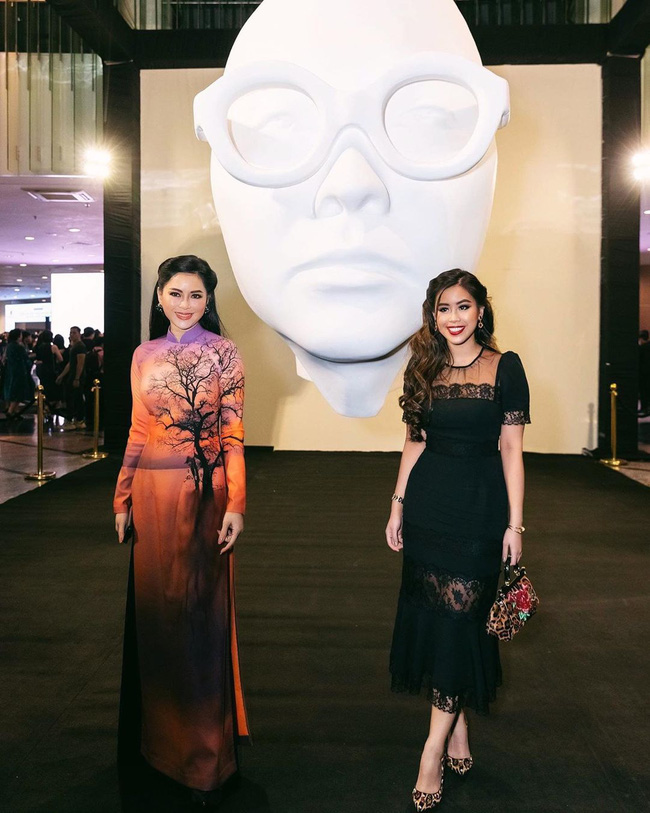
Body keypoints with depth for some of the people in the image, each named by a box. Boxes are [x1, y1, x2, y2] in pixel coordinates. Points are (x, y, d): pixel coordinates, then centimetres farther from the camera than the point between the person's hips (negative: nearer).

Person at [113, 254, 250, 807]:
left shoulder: (224, 353, -2)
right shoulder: (145, 356, 9)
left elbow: (234, 433, -6)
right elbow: (138, 433, 11)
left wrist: (236, 504, -12)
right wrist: (122, 501, 9)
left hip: (205, 492, -3)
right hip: (154, 492, 4)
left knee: (202, 610, 4)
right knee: (155, 608, 11)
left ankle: (206, 751, 20)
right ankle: (162, 737, 32)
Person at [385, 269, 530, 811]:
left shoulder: (505, 368, -4)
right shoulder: (423, 370, 7)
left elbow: (511, 450, -5)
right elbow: (415, 441, 11)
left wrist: (515, 523, -7)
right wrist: (398, 506, 8)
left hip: (479, 507, -4)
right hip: (428, 504, 4)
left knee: (460, 617, -2)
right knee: (434, 616, 8)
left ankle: (435, 747, 10)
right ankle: (459, 733, 25)